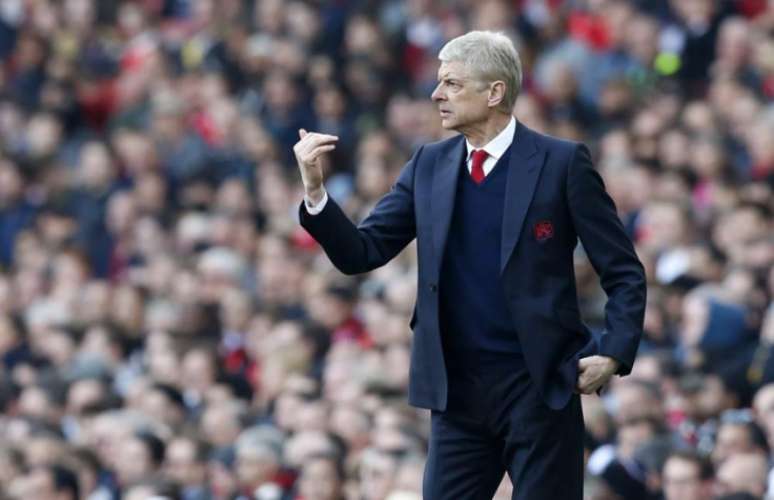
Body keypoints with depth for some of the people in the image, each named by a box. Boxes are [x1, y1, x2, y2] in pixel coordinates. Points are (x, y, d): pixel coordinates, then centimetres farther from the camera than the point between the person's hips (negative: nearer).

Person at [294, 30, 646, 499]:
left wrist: (614, 352, -15)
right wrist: (315, 189, -9)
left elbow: (625, 273, -2)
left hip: (538, 388, -4)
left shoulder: (562, 162, -5)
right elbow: (362, 252, 6)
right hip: (457, 391, 4)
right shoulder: (430, 165, 8)